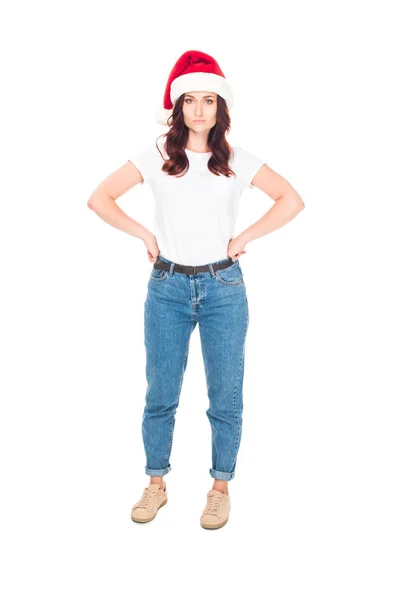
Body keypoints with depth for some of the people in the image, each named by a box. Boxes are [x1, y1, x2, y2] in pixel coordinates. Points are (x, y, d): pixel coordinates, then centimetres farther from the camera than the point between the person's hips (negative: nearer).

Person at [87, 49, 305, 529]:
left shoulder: (238, 161, 2)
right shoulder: (156, 156, 2)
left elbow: (292, 201, 4)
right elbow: (99, 199, 4)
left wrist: (243, 239, -3)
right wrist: (145, 236, -3)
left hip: (223, 288, 0)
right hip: (167, 288, 0)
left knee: (225, 396, 6)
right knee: (160, 395, 8)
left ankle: (221, 488, 24)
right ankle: (155, 485, 26)